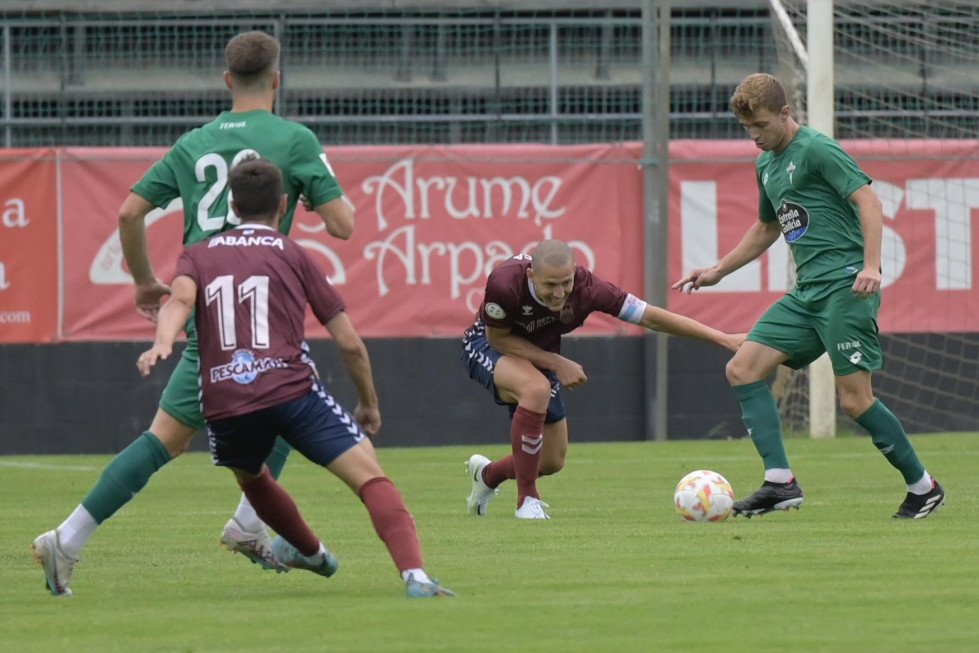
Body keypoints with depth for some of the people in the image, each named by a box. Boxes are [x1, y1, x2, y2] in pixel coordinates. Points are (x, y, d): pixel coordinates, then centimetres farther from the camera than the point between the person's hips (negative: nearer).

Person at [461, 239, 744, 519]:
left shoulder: (586, 287, -31)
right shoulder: (505, 283, -38)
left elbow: (652, 317, -25)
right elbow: (498, 338, -20)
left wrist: (723, 338, -27)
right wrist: (557, 363, -27)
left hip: (540, 357, 4)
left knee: (551, 462, 7)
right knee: (537, 388, -37)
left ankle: (486, 475, 41)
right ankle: (527, 500, -23)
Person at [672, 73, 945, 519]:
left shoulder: (816, 149, -7)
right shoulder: (766, 164, 19)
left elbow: (867, 199, -15)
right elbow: (767, 228, 35)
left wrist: (871, 265, -26)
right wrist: (716, 272, 34)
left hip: (845, 286, -9)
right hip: (806, 293, 9)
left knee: (855, 400, -11)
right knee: (742, 369, -4)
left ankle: (922, 486, 6)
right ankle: (780, 482, -9)